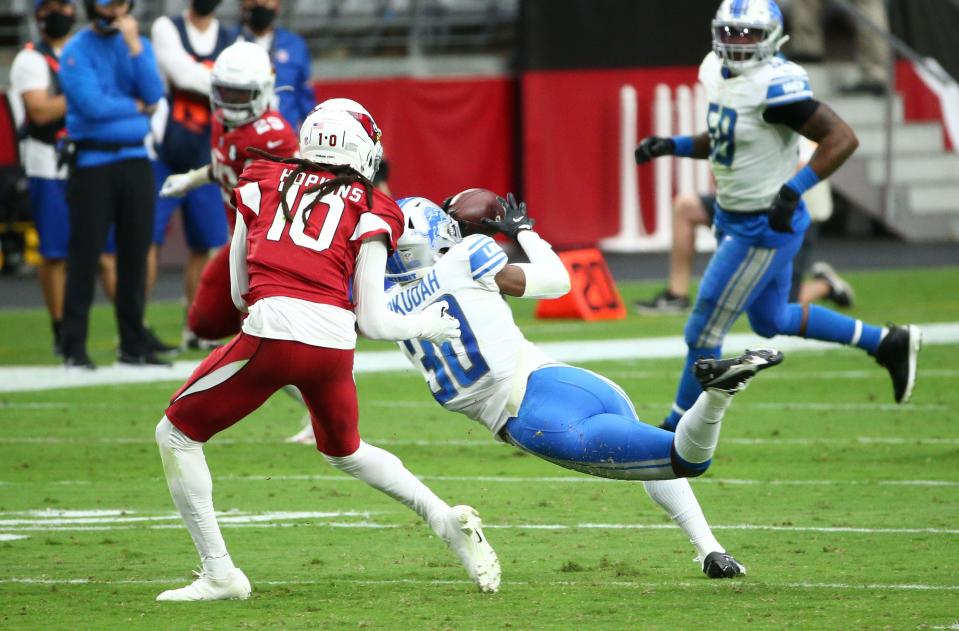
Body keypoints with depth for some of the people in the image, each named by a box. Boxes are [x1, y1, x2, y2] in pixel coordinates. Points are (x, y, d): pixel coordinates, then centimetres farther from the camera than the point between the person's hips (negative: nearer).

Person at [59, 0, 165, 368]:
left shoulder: (139, 45, 10)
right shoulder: (76, 52, -5)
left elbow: (154, 94, -5)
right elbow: (92, 105, -16)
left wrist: (134, 45, -11)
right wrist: (137, 106, -3)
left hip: (135, 161, 5)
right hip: (92, 162, -4)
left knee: (135, 254, 6)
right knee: (85, 255, -5)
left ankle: (133, 345, 13)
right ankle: (75, 348, -1)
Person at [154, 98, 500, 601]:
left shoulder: (261, 183, 18)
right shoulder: (368, 211, 15)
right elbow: (373, 323, 12)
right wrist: (425, 325, 31)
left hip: (271, 331, -3)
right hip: (335, 342, 3)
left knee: (176, 435, 15)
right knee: (345, 450, 31)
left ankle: (219, 574, 8)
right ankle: (447, 519, 16)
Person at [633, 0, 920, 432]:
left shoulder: (773, 87, -25)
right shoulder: (718, 72, 2)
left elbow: (842, 138, -26)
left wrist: (793, 189, -32)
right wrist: (672, 146, 4)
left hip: (763, 230, -10)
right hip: (735, 219, 10)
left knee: (702, 333, 0)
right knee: (772, 321, 26)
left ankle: (678, 430, 18)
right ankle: (887, 343, 35)